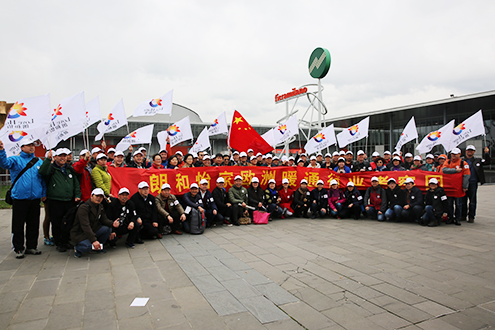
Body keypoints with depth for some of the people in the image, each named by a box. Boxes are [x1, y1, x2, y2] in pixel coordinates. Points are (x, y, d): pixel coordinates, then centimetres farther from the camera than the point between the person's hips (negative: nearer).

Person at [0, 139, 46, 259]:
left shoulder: (39, 162, 12)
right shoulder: (15, 160, 2)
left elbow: (43, 179, 15)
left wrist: (44, 193, 10)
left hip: (35, 198, 4)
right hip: (20, 198, -3)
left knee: (33, 225, 11)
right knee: (18, 225, 3)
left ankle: (31, 246, 23)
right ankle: (18, 249, 15)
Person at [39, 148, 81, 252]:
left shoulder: (70, 169, 15)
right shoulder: (51, 168, 1)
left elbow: (76, 183, 17)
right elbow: (42, 172, -22)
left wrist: (77, 195, 6)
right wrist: (48, 159, -28)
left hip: (69, 201, 4)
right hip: (55, 202, -4)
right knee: (57, 224, 2)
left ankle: (67, 242, 22)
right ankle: (59, 243, 15)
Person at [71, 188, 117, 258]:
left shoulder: (100, 207, 5)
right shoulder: (83, 208, -23)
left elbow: (104, 219, 5)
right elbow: (85, 226, -31)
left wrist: (112, 224, -20)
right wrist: (94, 240, -38)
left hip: (93, 230, 8)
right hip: (79, 233, -8)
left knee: (108, 229, -15)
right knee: (87, 247, -33)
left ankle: (98, 247, 5)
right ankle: (77, 248, 3)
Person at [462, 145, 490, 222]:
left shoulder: (477, 160, 11)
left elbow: (488, 162, 2)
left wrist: (486, 154, -9)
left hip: (473, 183, 0)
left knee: (472, 201, 2)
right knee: (463, 200, 6)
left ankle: (471, 217, 10)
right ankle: (463, 215, 17)